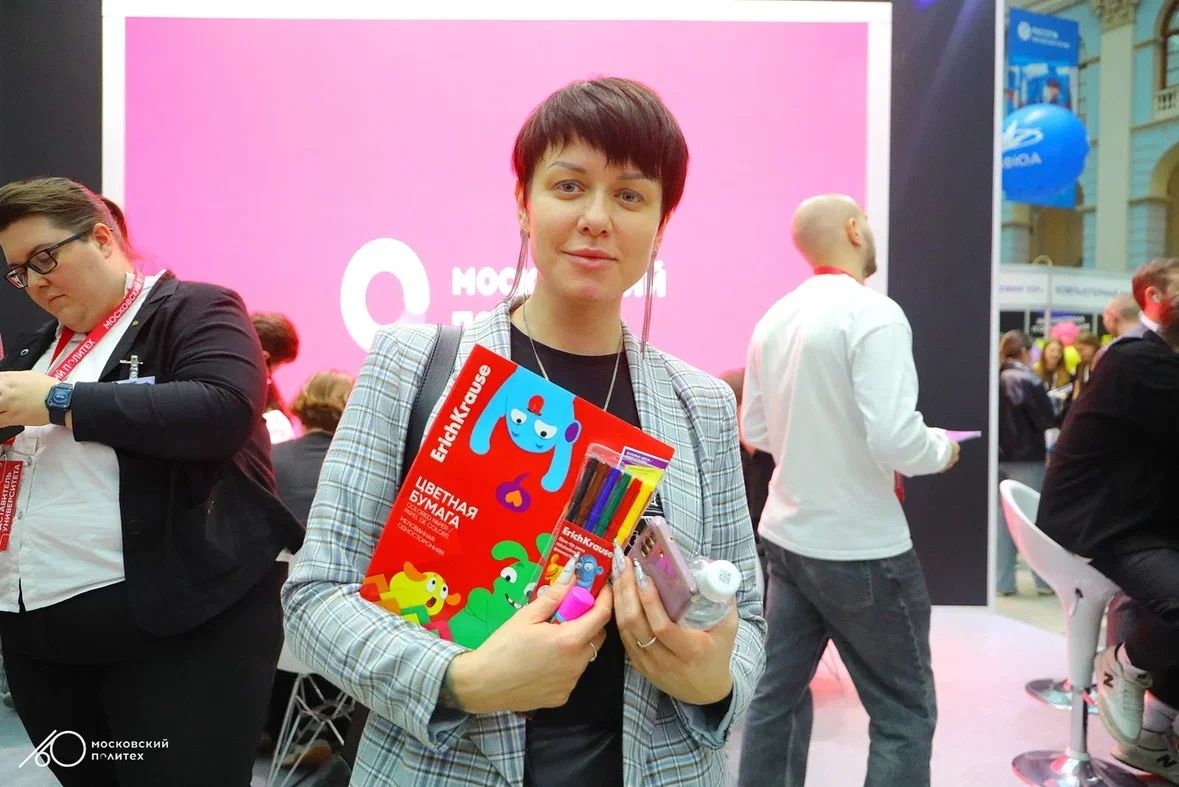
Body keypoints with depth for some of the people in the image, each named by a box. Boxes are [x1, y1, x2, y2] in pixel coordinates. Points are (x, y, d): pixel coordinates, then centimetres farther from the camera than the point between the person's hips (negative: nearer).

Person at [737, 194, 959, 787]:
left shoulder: (774, 318, 5)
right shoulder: (874, 313, -17)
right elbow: (895, 439, -24)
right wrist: (943, 449, -5)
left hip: (786, 536, 7)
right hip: (860, 546, -7)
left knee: (776, 693, 16)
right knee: (904, 714, 8)